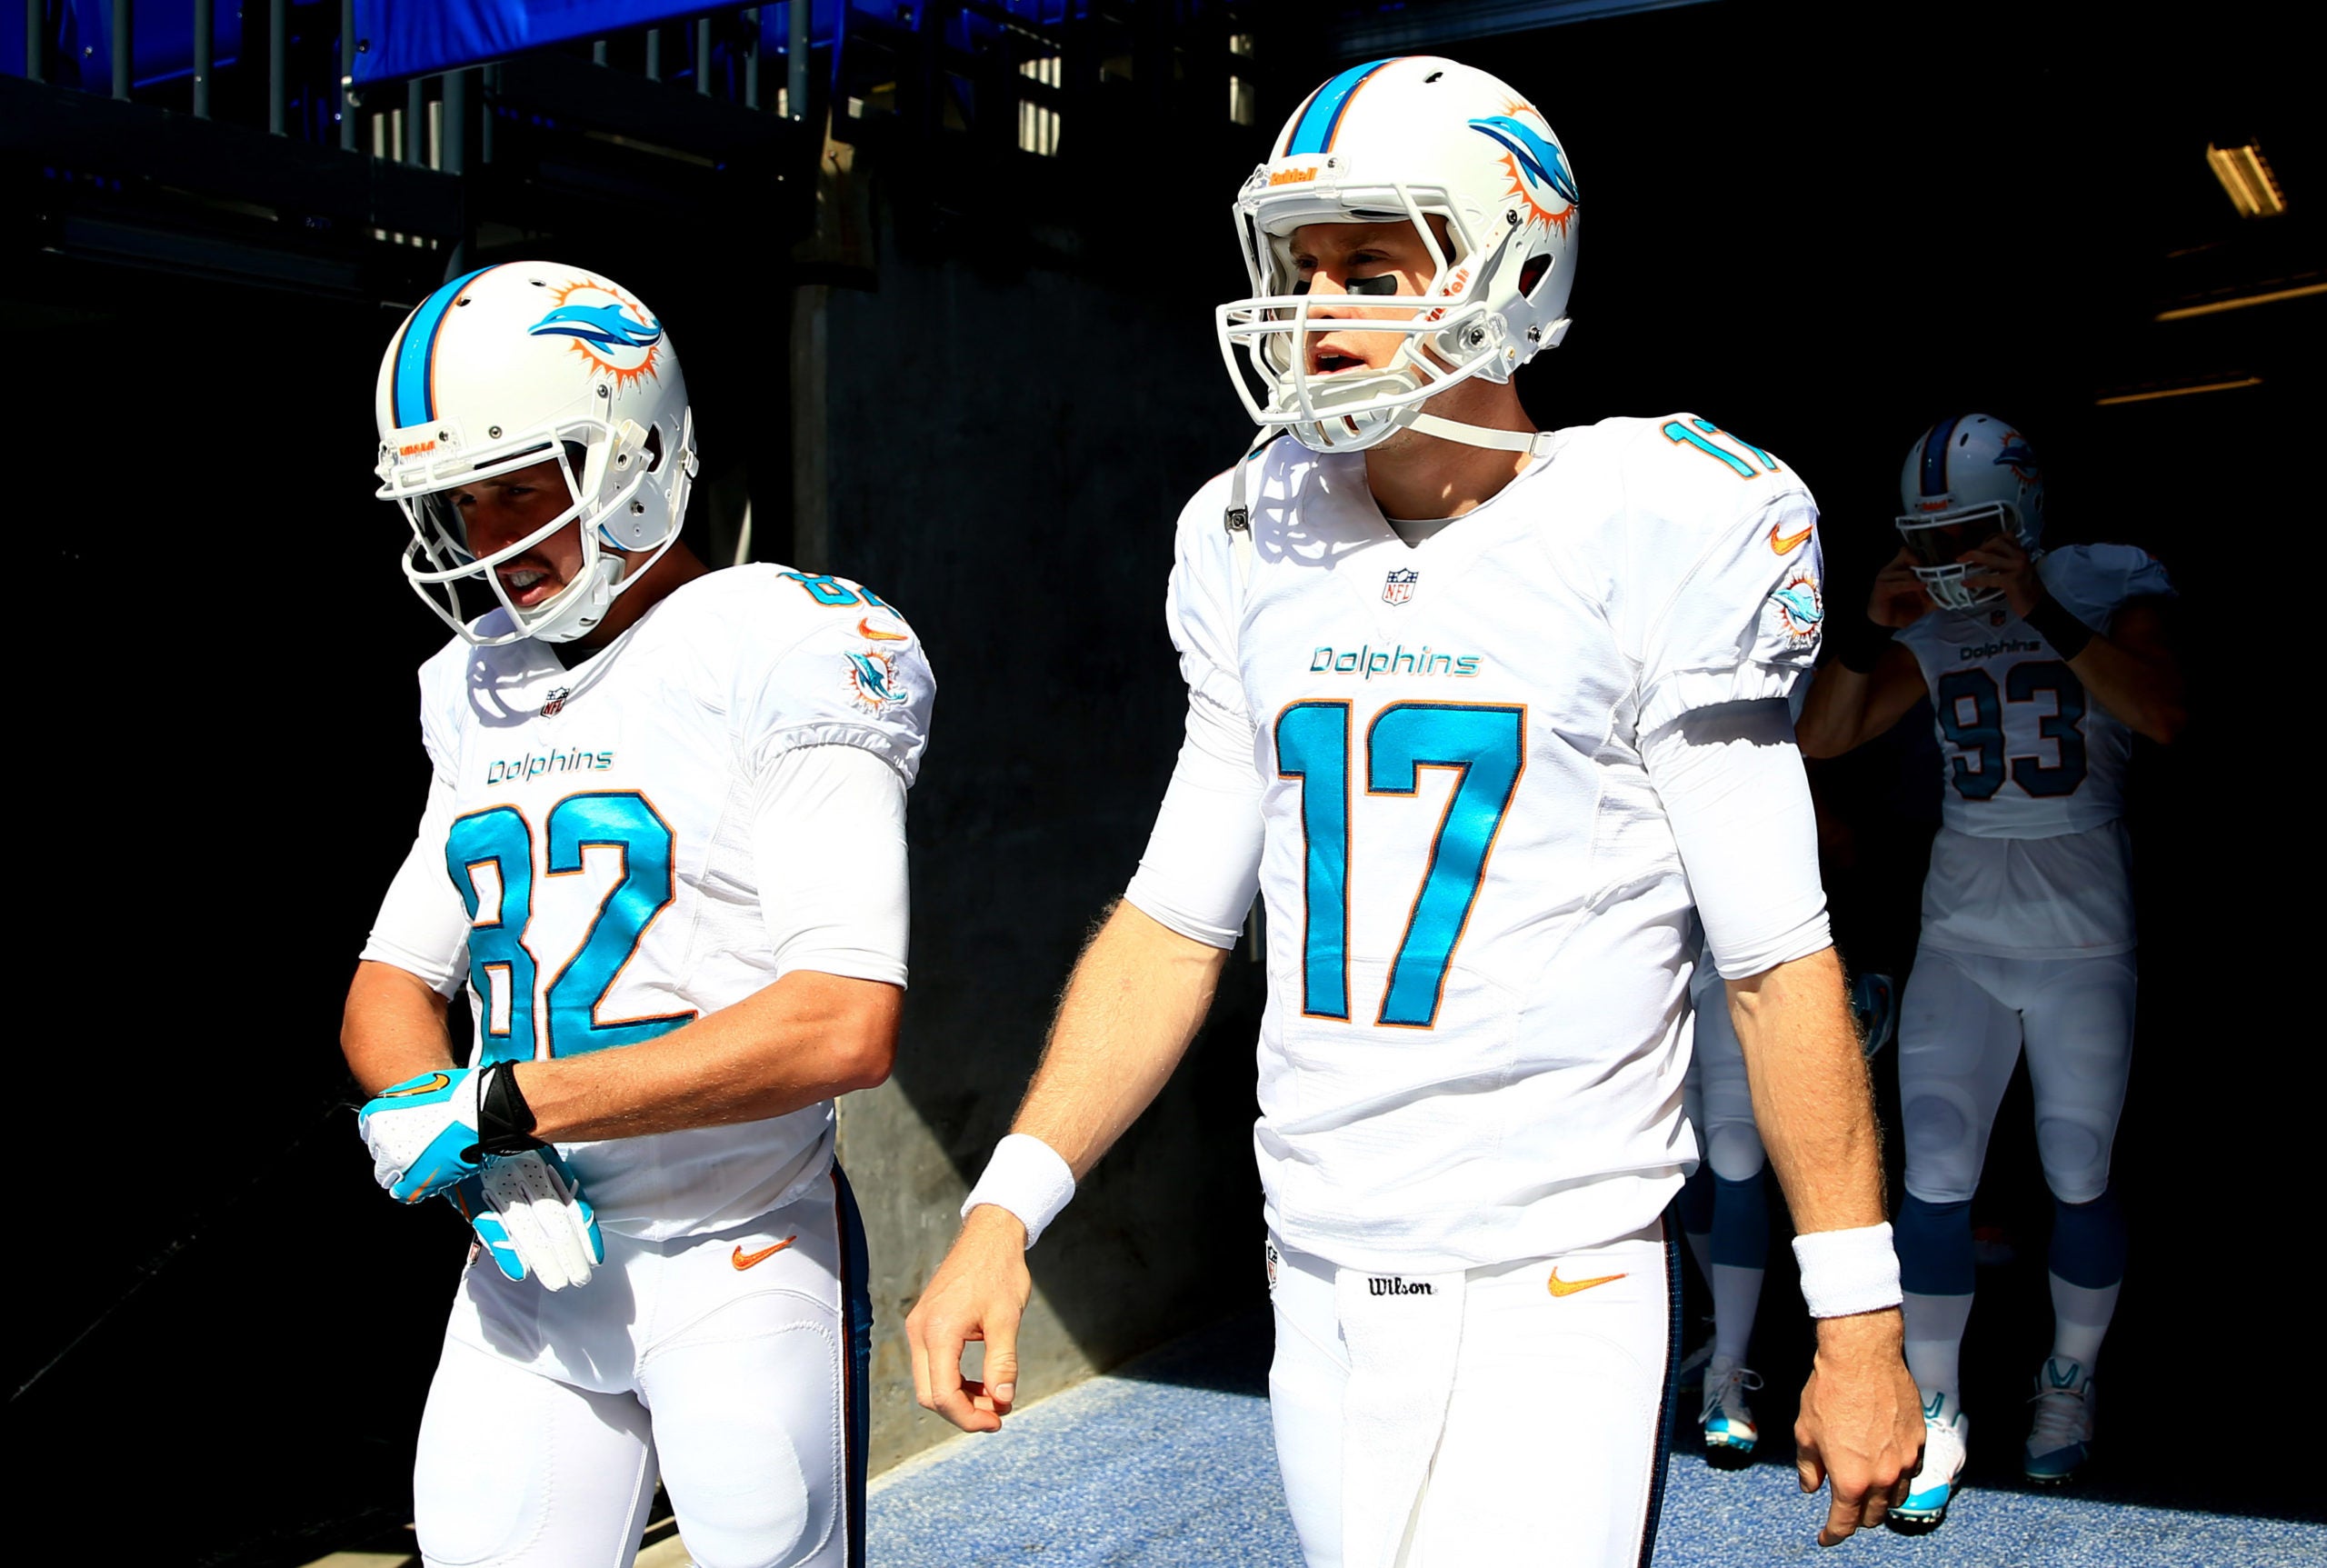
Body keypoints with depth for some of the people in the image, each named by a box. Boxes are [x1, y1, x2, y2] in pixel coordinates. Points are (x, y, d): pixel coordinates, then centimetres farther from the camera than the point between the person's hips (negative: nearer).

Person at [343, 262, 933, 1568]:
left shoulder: (779, 655, -12)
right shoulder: (485, 695, 11)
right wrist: (473, 1158, -9)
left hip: (738, 1265, -6)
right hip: (529, 1266, 6)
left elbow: (845, 1028, -22)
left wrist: (497, 1105, -17)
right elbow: (391, 989, 14)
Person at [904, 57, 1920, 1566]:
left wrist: (1861, 1327, -4)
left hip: (1553, 1295, -5)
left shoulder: (1645, 542, -8)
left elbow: (1781, 961, -6)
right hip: (1319, 1291, 5)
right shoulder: (1262, 556, 6)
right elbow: (1173, 924, 10)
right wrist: (1006, 1208, 0)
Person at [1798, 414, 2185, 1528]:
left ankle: (2069, 1385, 30)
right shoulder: (1930, 629, 3)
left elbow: (2159, 714, -21)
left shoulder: (2106, 587, -5)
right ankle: (1934, 1416, 8)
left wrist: (2042, 614, -26)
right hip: (1960, 935, 2)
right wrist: (1871, 628, -12)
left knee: (2079, 1180, 7)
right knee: (1935, 1180, -3)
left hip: (2083, 936, -2)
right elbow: (1822, 740, 1)